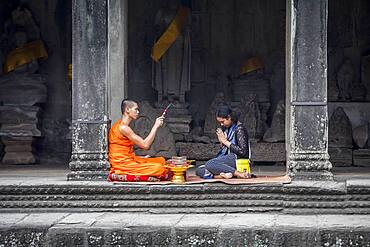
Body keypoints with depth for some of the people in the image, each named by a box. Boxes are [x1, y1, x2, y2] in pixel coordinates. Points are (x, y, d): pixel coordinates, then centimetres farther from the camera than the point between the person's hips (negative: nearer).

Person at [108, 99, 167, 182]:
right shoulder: (123, 128, -17)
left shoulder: (121, 125, 16)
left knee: (161, 160, 10)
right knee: (159, 168, -21)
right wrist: (156, 126, -14)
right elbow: (145, 145, -19)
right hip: (122, 164, -10)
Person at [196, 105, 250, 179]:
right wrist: (221, 142, 0)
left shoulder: (239, 129, -9)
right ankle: (223, 175, -26)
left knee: (209, 164, -30)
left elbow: (242, 152, -18)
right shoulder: (227, 129, 15)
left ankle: (239, 174, -28)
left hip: (238, 161, -9)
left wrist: (226, 142, -13)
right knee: (199, 170, -3)